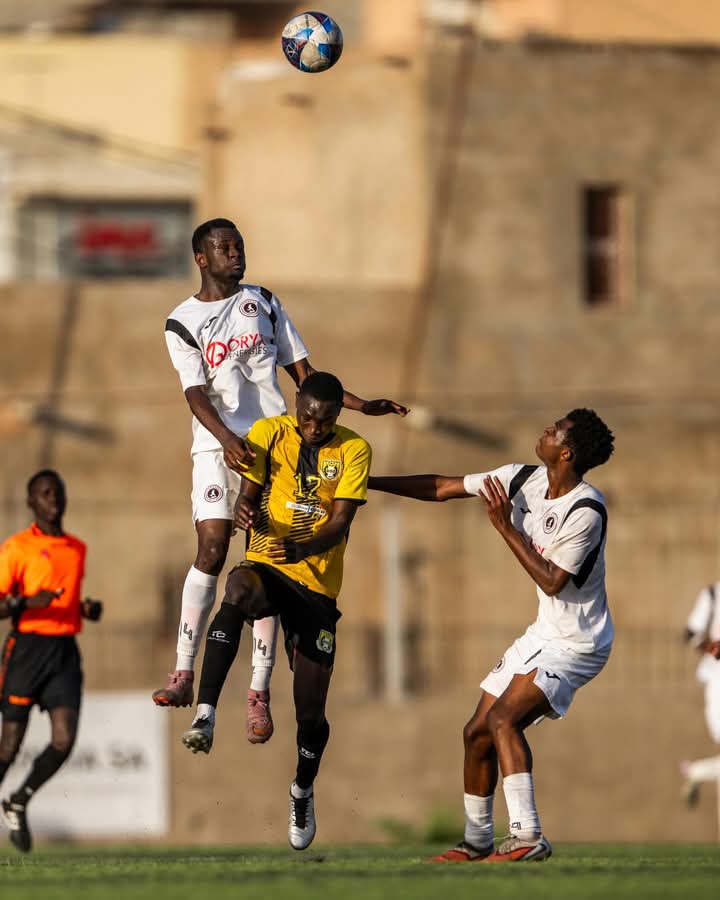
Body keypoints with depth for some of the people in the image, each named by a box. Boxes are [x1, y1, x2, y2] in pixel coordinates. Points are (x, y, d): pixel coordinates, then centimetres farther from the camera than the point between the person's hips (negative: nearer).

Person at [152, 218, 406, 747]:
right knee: (212, 548, -17)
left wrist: (362, 406, 6)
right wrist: (228, 440, -27)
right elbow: (196, 393, -9)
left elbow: (303, 372, 16)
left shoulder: (263, 303, 13)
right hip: (217, 445, -2)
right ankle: (184, 676, -14)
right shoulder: (183, 324, 4)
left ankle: (260, 694, -4)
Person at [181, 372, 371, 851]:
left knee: (311, 711, 1)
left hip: (317, 585, 1)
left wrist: (301, 548, -32)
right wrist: (246, 512, -27)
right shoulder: (268, 433, -2)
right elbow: (249, 493, -1)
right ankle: (205, 717, -46)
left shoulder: (354, 450, -4)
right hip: (265, 566, -1)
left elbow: (340, 523, -12)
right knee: (238, 591, -40)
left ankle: (303, 791, 33)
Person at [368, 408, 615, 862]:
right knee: (477, 732, 9)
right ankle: (477, 842, 22)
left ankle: (528, 837, -28)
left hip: (577, 644, -9)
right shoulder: (524, 480, -1)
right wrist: (369, 482, 7)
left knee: (503, 718, -26)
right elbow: (444, 488, 7)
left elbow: (552, 581, -22)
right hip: (544, 634, 9)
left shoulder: (587, 510, -23)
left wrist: (506, 526, -21)